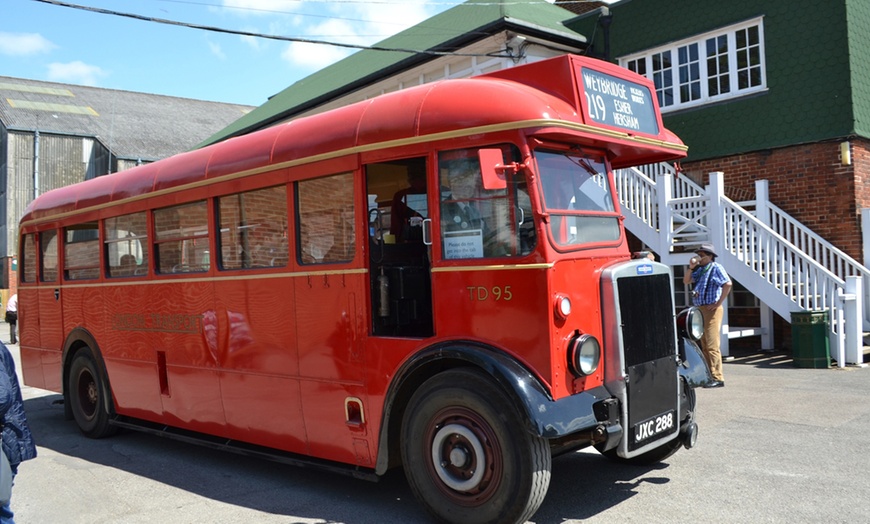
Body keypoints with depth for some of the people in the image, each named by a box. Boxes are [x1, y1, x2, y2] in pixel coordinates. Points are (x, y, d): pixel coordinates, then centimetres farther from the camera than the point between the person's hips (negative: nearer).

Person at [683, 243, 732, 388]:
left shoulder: (716, 268, -8)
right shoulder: (699, 270, 17)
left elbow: (728, 284, -20)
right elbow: (686, 281, 14)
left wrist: (719, 303, -17)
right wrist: (691, 267, 2)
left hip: (711, 309, -9)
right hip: (700, 309, 9)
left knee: (712, 345, -10)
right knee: (704, 345, 12)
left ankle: (717, 378, -7)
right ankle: (709, 375, 20)